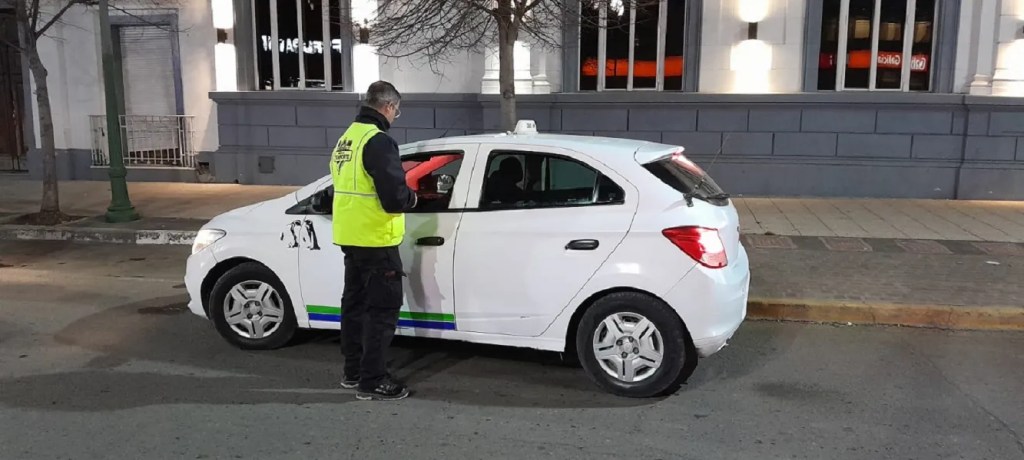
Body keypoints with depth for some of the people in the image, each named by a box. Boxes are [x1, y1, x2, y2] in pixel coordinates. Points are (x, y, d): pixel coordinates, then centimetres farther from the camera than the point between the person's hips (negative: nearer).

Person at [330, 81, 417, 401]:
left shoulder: (346, 139, 12)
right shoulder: (378, 141, -18)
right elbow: (395, 198, -25)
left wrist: (399, 190, 17)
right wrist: (412, 198, -4)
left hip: (350, 237, 9)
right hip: (375, 241, -9)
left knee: (356, 303, 18)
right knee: (383, 308, -1)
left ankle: (353, 371, 28)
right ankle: (372, 382, 4)